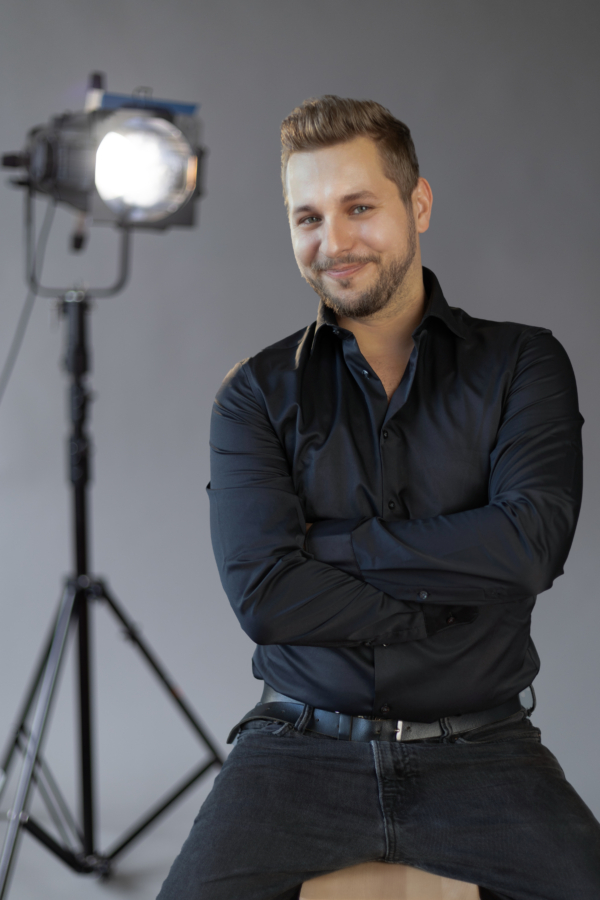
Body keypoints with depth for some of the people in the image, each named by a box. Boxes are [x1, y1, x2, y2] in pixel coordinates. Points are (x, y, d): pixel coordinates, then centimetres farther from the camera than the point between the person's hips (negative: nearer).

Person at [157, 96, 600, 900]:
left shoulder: (522, 365, 3)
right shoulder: (257, 394, 3)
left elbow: (532, 545, -13)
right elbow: (263, 594, -10)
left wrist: (327, 541, -9)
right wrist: (453, 598, -10)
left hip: (482, 750, 0)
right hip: (301, 745, 0)